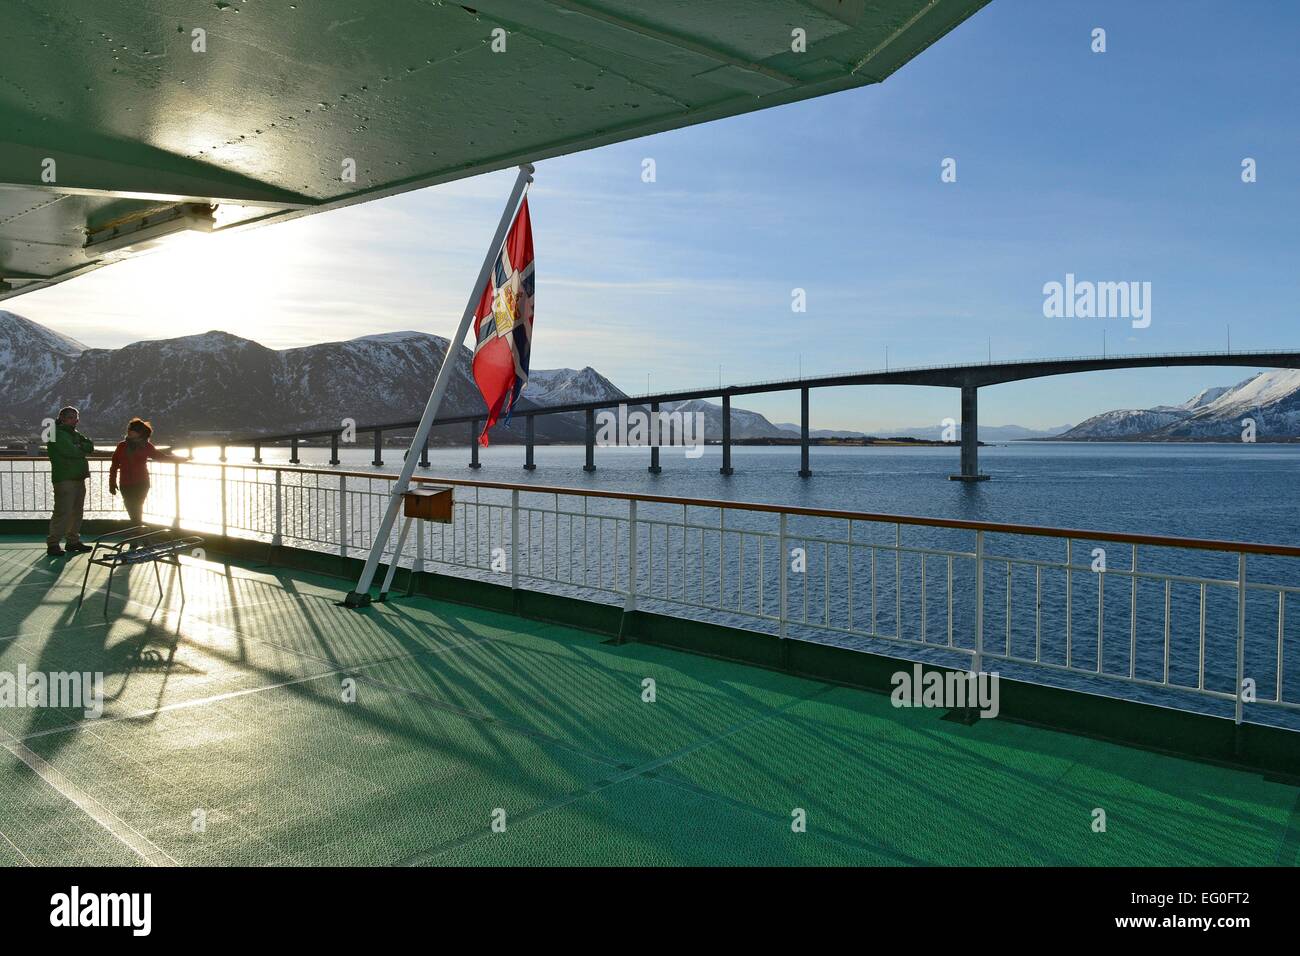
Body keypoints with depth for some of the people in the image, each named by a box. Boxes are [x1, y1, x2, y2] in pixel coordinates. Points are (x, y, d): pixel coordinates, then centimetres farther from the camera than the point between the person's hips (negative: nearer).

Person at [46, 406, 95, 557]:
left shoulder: (74, 434, 20)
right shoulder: (57, 434, -7)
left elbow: (90, 445, 8)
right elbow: (72, 451, -19)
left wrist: (79, 448, -10)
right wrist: (83, 449, 1)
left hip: (79, 478, 9)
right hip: (64, 479, -9)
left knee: (77, 511, 12)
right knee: (63, 512, -11)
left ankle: (73, 541, 19)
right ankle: (53, 544, -8)